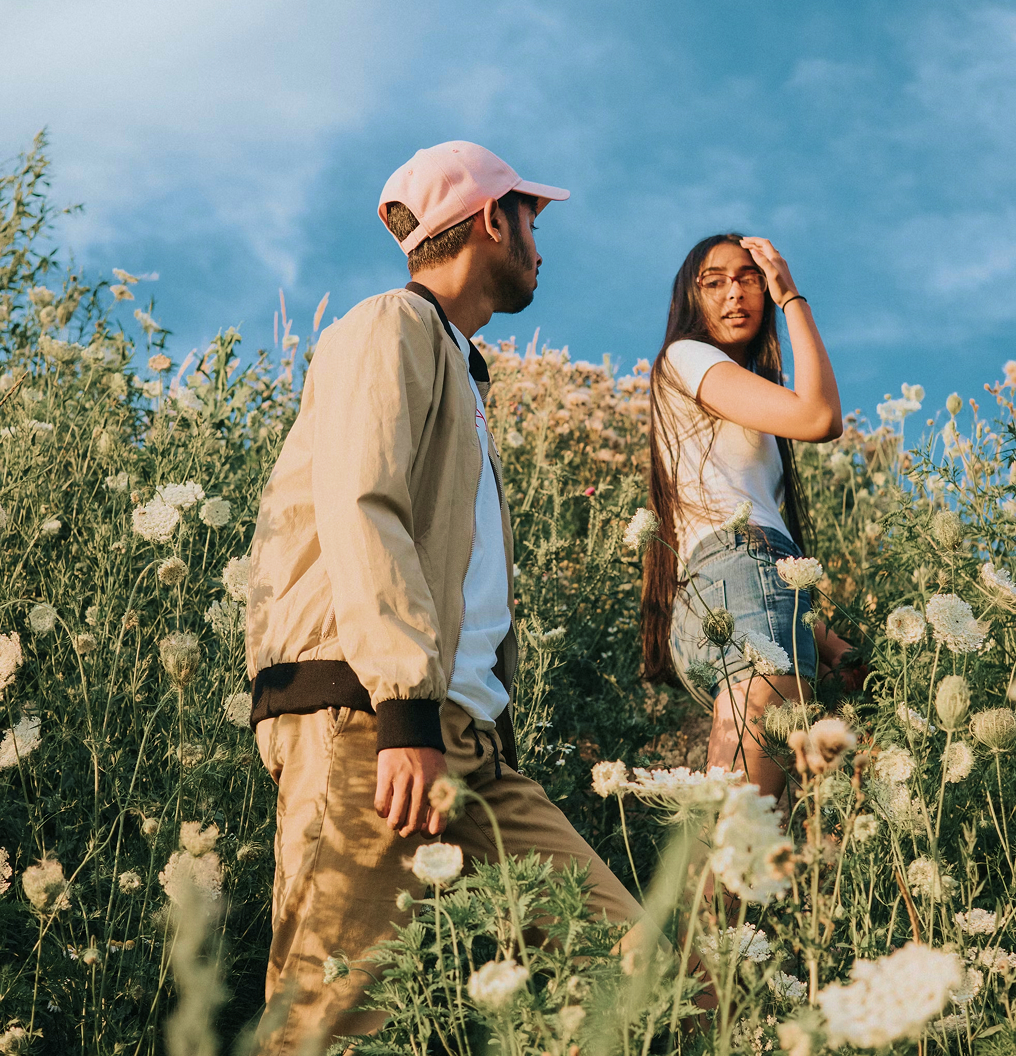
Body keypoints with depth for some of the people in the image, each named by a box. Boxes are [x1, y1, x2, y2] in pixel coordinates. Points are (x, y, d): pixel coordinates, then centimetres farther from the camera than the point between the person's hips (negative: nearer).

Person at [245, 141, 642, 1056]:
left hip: (469, 743, 9)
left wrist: (489, 721, 18)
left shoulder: (458, 367, 31)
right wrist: (406, 707, -23)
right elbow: (360, 511, -14)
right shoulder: (394, 329, 2)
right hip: (369, 719, -9)